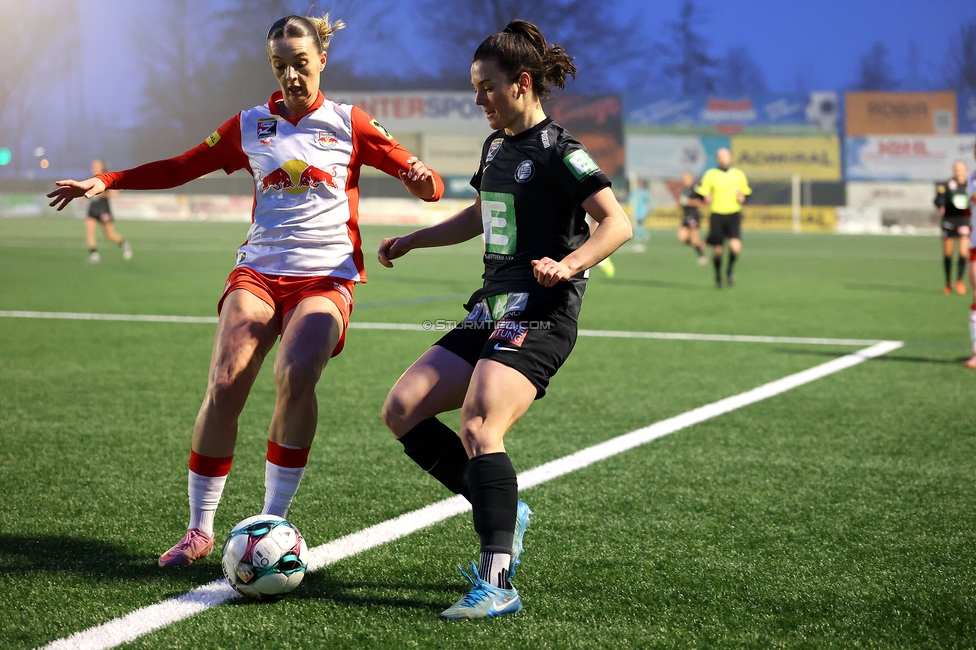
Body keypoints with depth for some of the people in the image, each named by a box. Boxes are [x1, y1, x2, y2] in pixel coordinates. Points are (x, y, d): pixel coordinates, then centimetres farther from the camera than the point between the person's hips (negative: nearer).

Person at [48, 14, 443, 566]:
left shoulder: (348, 124, 7)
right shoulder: (252, 126, 13)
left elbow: (425, 183, 4)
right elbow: (178, 168, 19)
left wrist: (424, 180, -20)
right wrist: (105, 182, 11)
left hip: (326, 276, -2)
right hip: (259, 271, 2)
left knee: (295, 377, -28)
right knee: (224, 384, -17)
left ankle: (274, 521, -14)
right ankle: (200, 529, -3)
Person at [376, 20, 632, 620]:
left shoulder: (558, 152, -10)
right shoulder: (497, 146, 17)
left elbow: (618, 223, -18)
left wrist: (570, 264, -33)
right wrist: (411, 241, 35)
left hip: (541, 318, -9)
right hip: (493, 311, 9)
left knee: (477, 427, -27)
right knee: (402, 411, -1)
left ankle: (498, 586, -28)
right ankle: (504, 511, 9)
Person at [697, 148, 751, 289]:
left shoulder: (739, 175, 10)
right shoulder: (710, 175, 2)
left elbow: (743, 196, 17)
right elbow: (705, 196, 5)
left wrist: (741, 198, -5)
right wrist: (707, 199, -16)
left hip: (734, 215, 1)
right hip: (717, 215, -1)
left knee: (735, 247, -18)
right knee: (717, 250, 2)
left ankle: (730, 270, 12)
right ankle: (718, 276, 28)